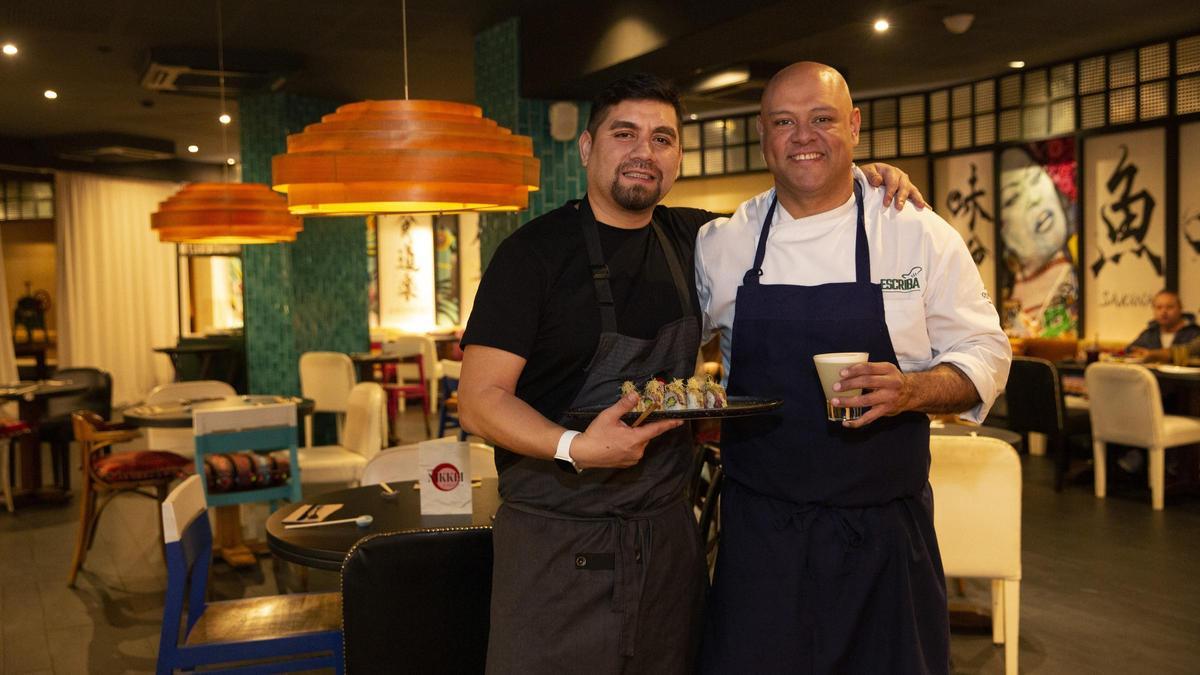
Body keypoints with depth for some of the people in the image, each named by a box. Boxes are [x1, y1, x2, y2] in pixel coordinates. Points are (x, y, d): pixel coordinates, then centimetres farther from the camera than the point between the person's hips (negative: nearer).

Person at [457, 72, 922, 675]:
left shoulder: (692, 238, 6)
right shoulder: (535, 250, -8)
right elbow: (479, 399, -11)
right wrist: (575, 447, -28)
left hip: (668, 534, 5)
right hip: (557, 541, -4)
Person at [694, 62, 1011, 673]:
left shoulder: (923, 235, -2)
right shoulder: (720, 244, 2)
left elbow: (984, 354, 1)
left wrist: (912, 390, -18)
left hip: (884, 531, 0)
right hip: (759, 530, 1)